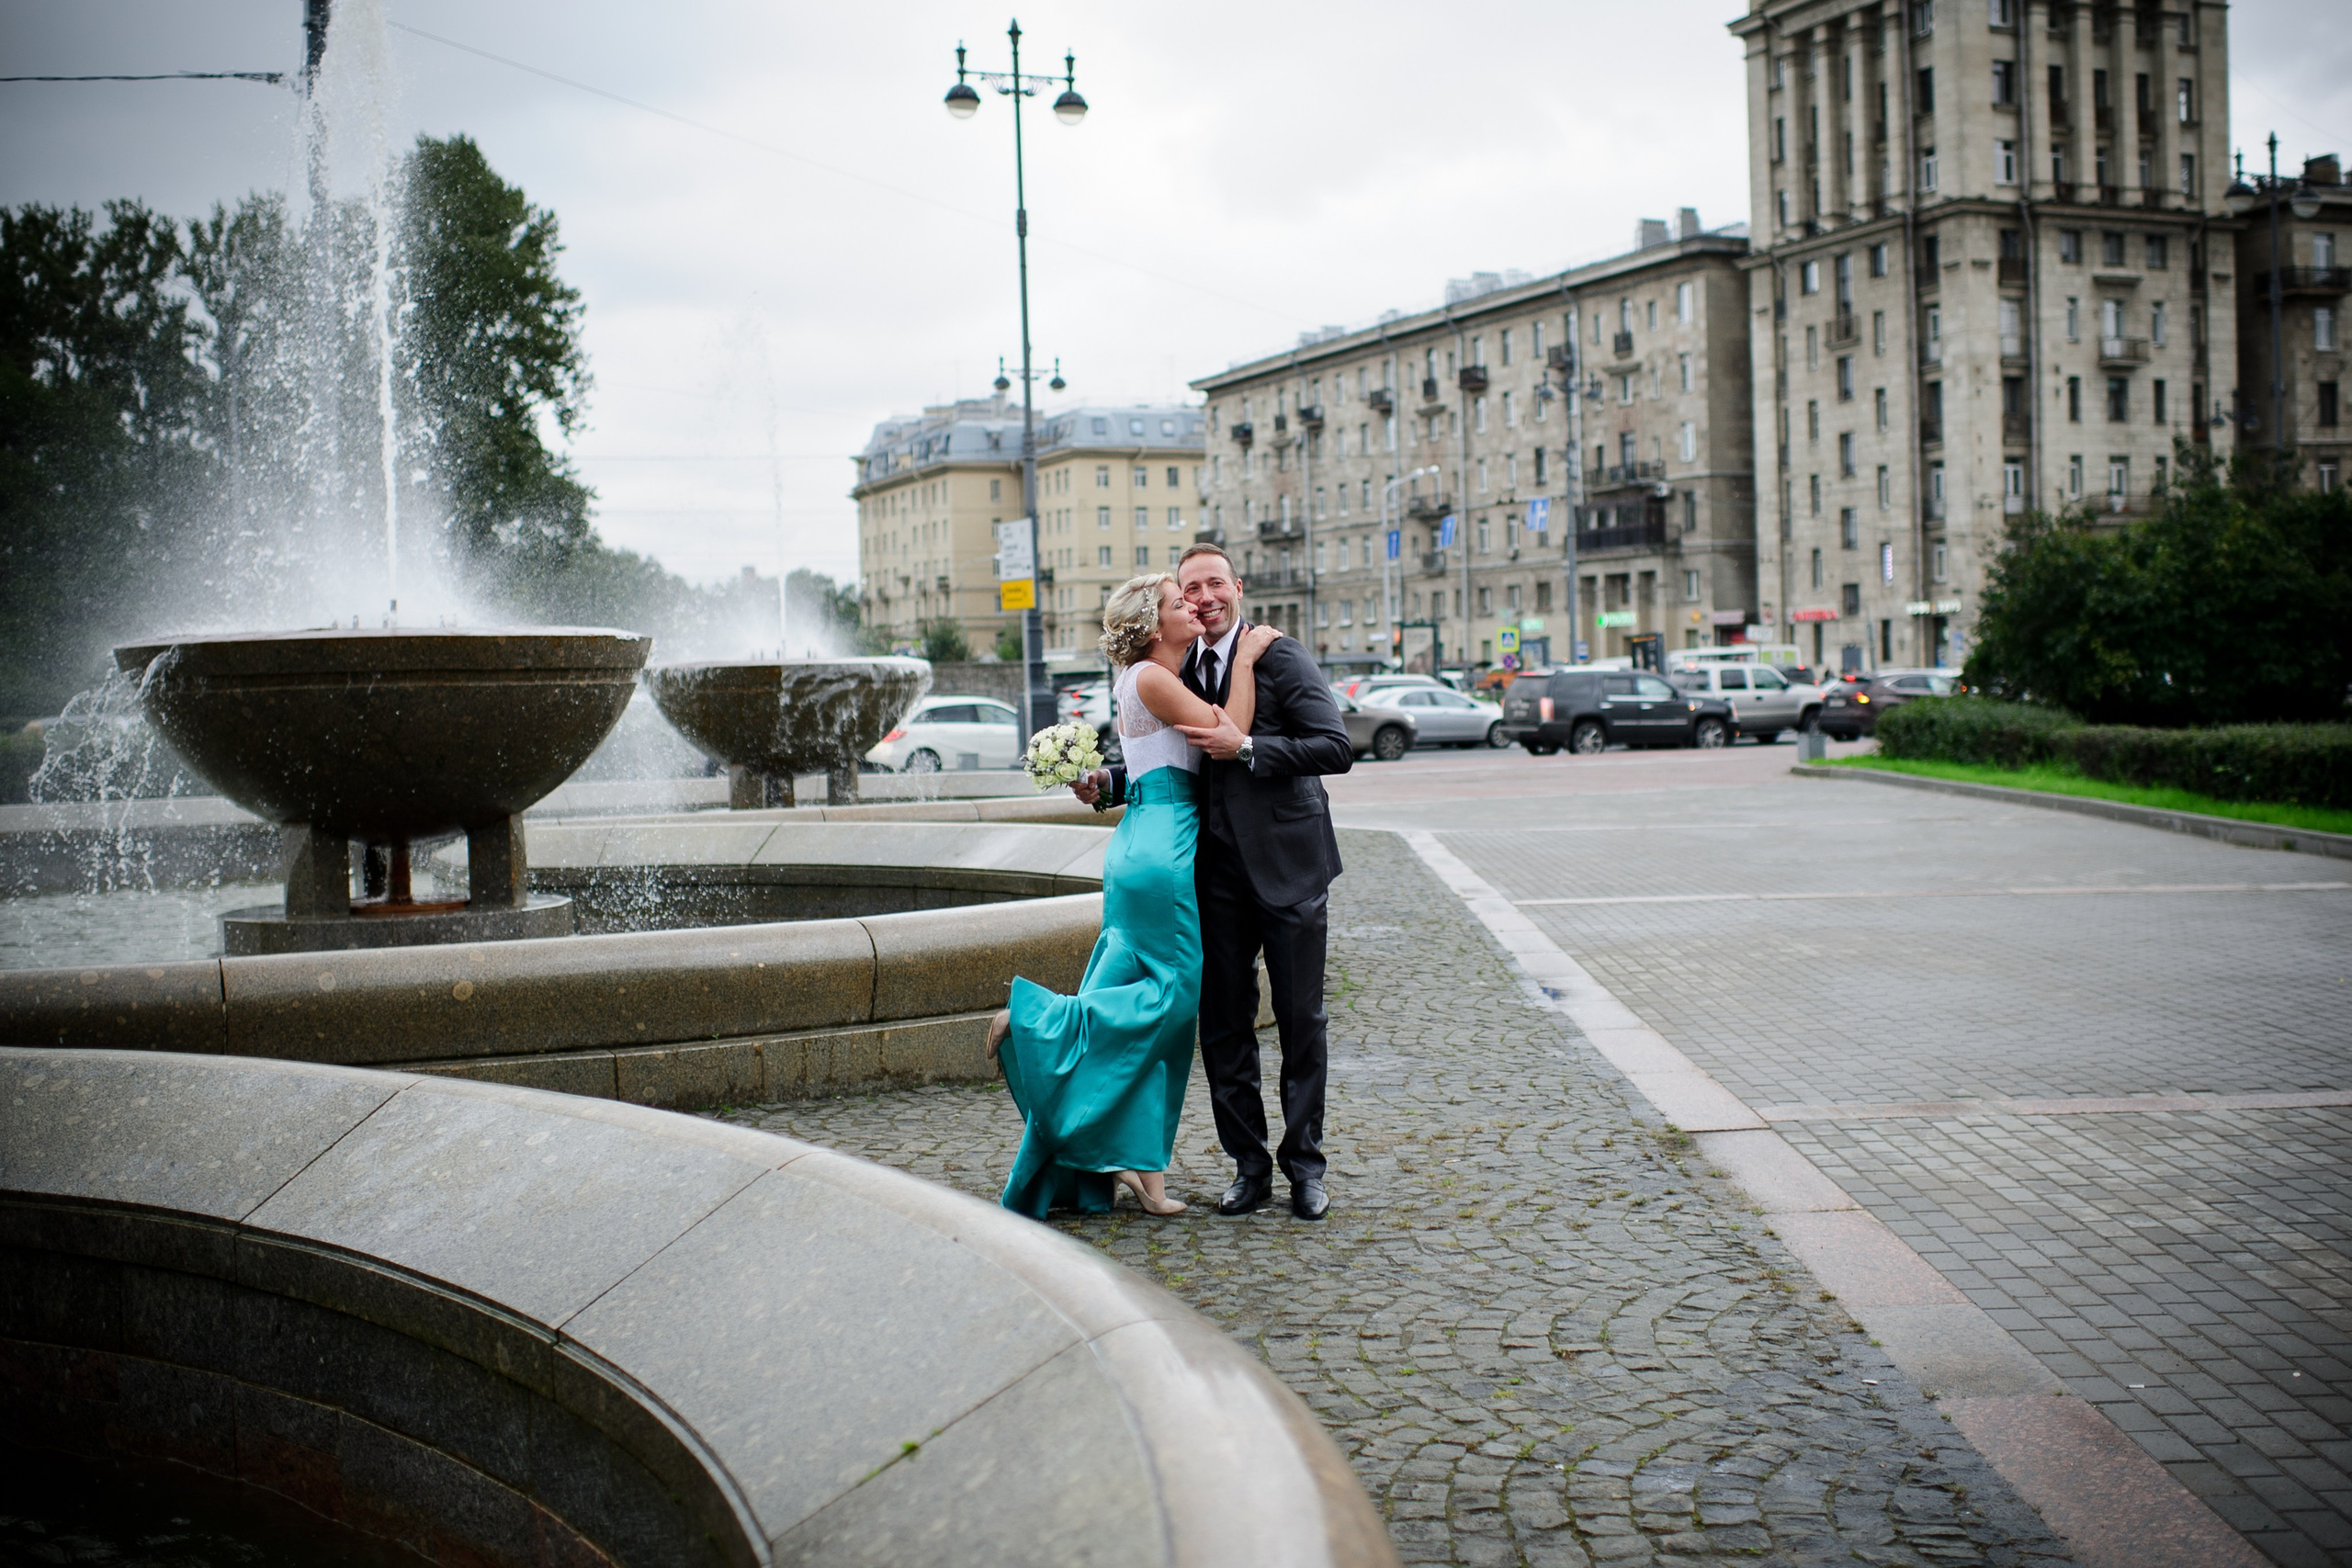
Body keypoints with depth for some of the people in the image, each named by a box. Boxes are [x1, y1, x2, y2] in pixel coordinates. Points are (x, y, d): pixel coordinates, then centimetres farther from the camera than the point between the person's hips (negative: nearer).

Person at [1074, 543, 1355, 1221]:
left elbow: (1337, 748, -15)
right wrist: (1109, 783, 7)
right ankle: (1249, 1165, 18)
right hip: (1219, 873, 5)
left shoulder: (1280, 658, -6)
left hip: (1288, 867, -5)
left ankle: (1304, 1165, 15)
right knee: (1223, 1026, 6)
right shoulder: (1184, 672, 11)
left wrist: (1245, 747, -21)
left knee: (1301, 1024, 3)